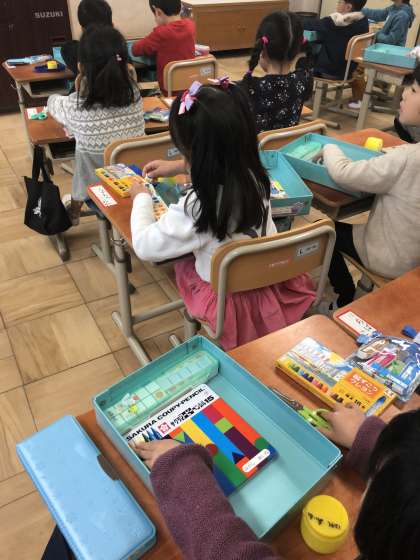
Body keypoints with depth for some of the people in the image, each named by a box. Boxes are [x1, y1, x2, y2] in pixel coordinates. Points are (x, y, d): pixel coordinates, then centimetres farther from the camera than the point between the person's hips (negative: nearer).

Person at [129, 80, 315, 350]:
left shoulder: (196, 207, -32)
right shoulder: (255, 177, -13)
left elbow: (145, 247, -18)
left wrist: (142, 199, -3)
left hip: (228, 299, -5)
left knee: (183, 265, 20)